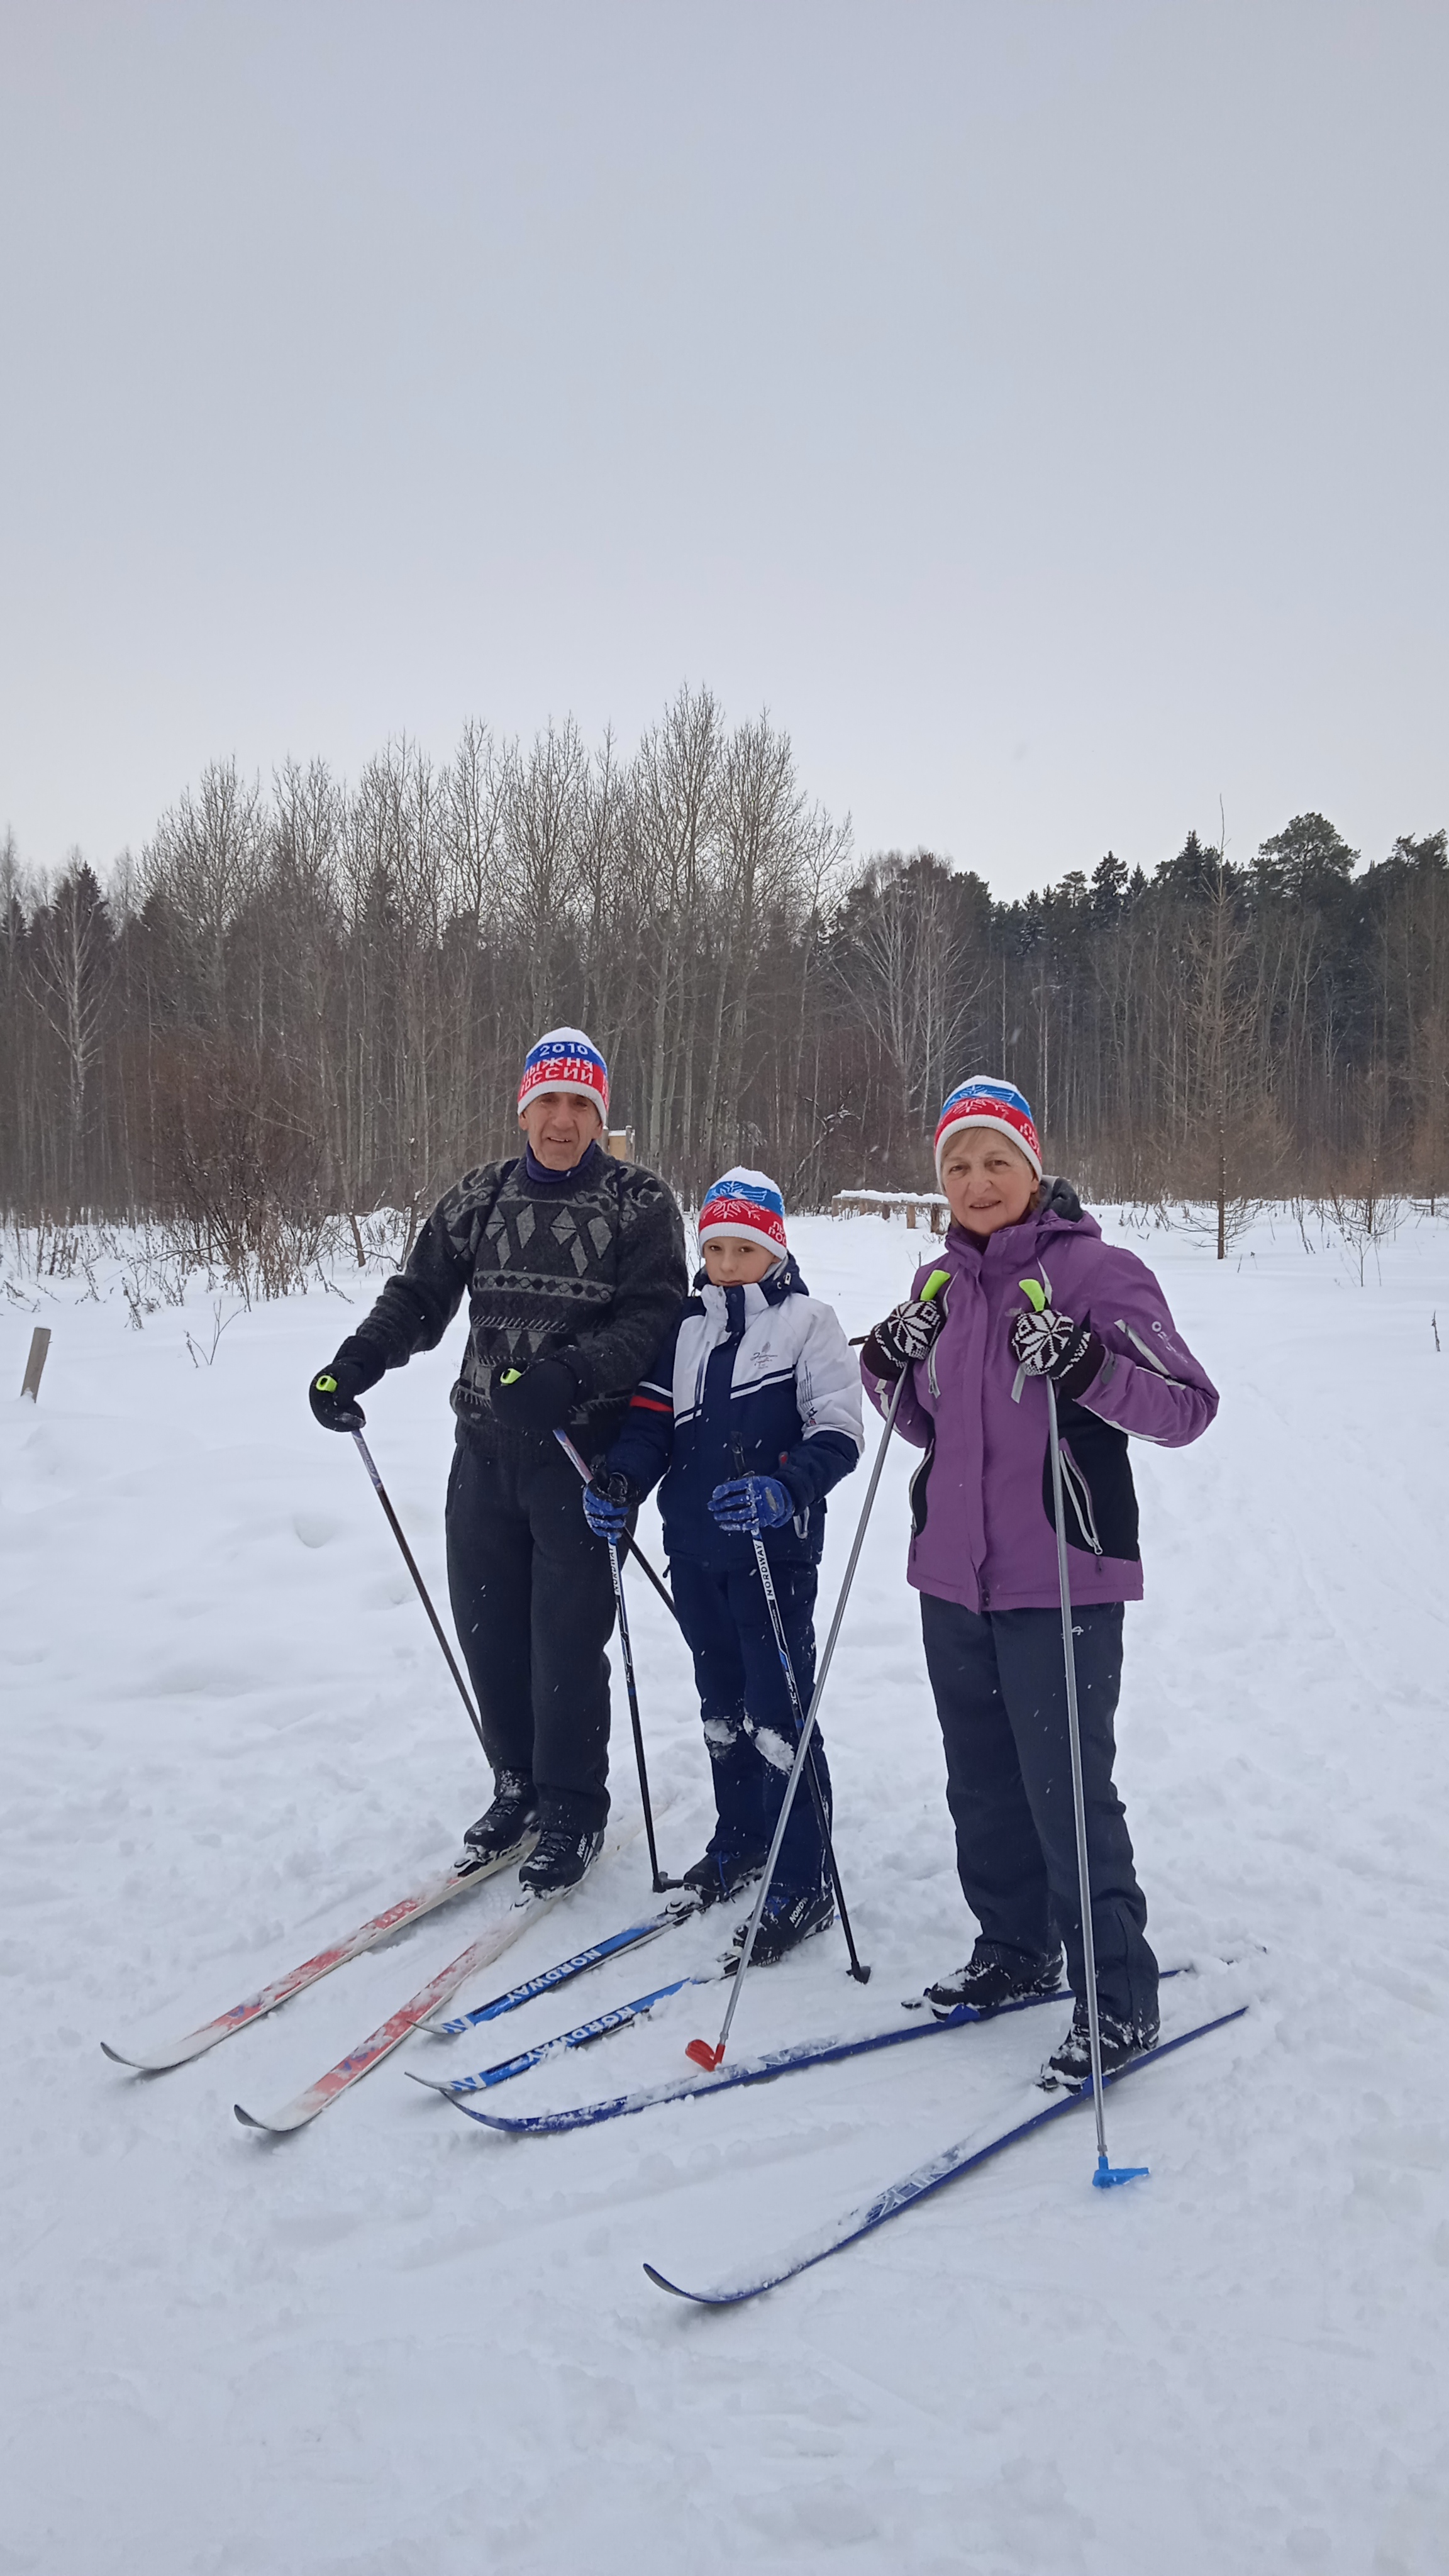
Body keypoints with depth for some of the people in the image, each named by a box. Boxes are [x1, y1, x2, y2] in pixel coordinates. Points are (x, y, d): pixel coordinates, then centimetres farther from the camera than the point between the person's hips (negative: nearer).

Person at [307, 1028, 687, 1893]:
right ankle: (519, 1784, 31)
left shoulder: (641, 1203, -4)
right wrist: (357, 1361, -7)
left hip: (583, 1453, -4)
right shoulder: (481, 1197, 9)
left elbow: (653, 1319, -12)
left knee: (568, 1640, -2)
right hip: (486, 1448, 5)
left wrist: (567, 1375, -27)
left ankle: (573, 1812, 17)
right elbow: (420, 1295, 10)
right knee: (488, 1624, 10)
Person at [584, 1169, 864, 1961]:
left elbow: (837, 1431, -11)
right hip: (693, 1545, 6)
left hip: (774, 1547, -6)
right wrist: (619, 1480, -9)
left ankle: (802, 1884, 4)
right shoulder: (687, 1327, 12)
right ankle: (740, 1839, 34)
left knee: (778, 1710, -6)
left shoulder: (808, 1322, -3)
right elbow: (653, 1420, 10)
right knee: (721, 1702, 17)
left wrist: (787, 1487, -29)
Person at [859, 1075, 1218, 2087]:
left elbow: (1188, 1408, -14)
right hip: (954, 1579, 7)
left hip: (1060, 1583, -6)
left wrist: (1084, 1365, -28)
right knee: (984, 1786, 16)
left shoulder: (1098, 1270, -10)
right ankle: (1016, 1952, 35)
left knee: (1067, 1792, -3)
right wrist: (891, 1370, 0)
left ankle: (1121, 1998, 13)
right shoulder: (946, 1286, 10)